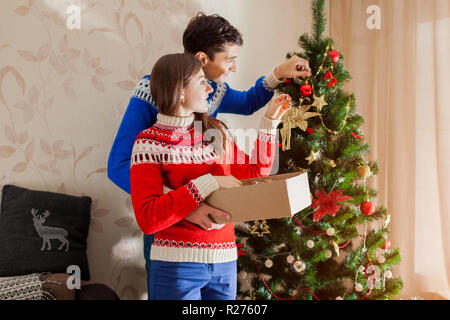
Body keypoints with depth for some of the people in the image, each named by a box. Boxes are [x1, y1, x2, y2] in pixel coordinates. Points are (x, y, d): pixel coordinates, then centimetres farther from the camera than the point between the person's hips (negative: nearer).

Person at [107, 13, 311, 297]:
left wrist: (278, 75, 6)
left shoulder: (216, 90, 1)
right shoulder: (152, 91, -19)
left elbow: (248, 103, 26)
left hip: (205, 217, 6)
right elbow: (119, 167, -26)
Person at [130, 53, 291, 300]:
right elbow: (147, 219, -19)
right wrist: (208, 183, -22)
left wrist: (270, 121, 10)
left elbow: (254, 175, 14)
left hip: (225, 261, 5)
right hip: (176, 263, -5)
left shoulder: (217, 132, 7)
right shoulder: (148, 144, -9)